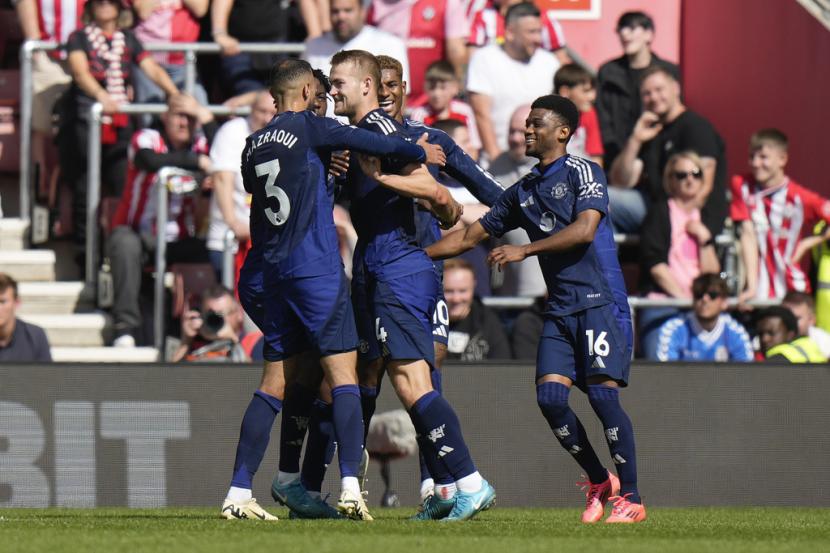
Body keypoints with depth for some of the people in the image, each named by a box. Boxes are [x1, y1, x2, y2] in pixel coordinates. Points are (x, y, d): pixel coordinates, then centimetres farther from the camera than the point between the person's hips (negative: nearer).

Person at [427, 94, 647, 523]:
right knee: (550, 395, -9)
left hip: (600, 300, -6)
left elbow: (584, 230, -16)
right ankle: (599, 483, 9)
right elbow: (469, 236, 23)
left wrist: (524, 250, -17)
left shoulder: (583, 173, -1)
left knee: (601, 392, -16)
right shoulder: (522, 193, 19)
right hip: (559, 308, 6)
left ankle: (631, 498, -9)